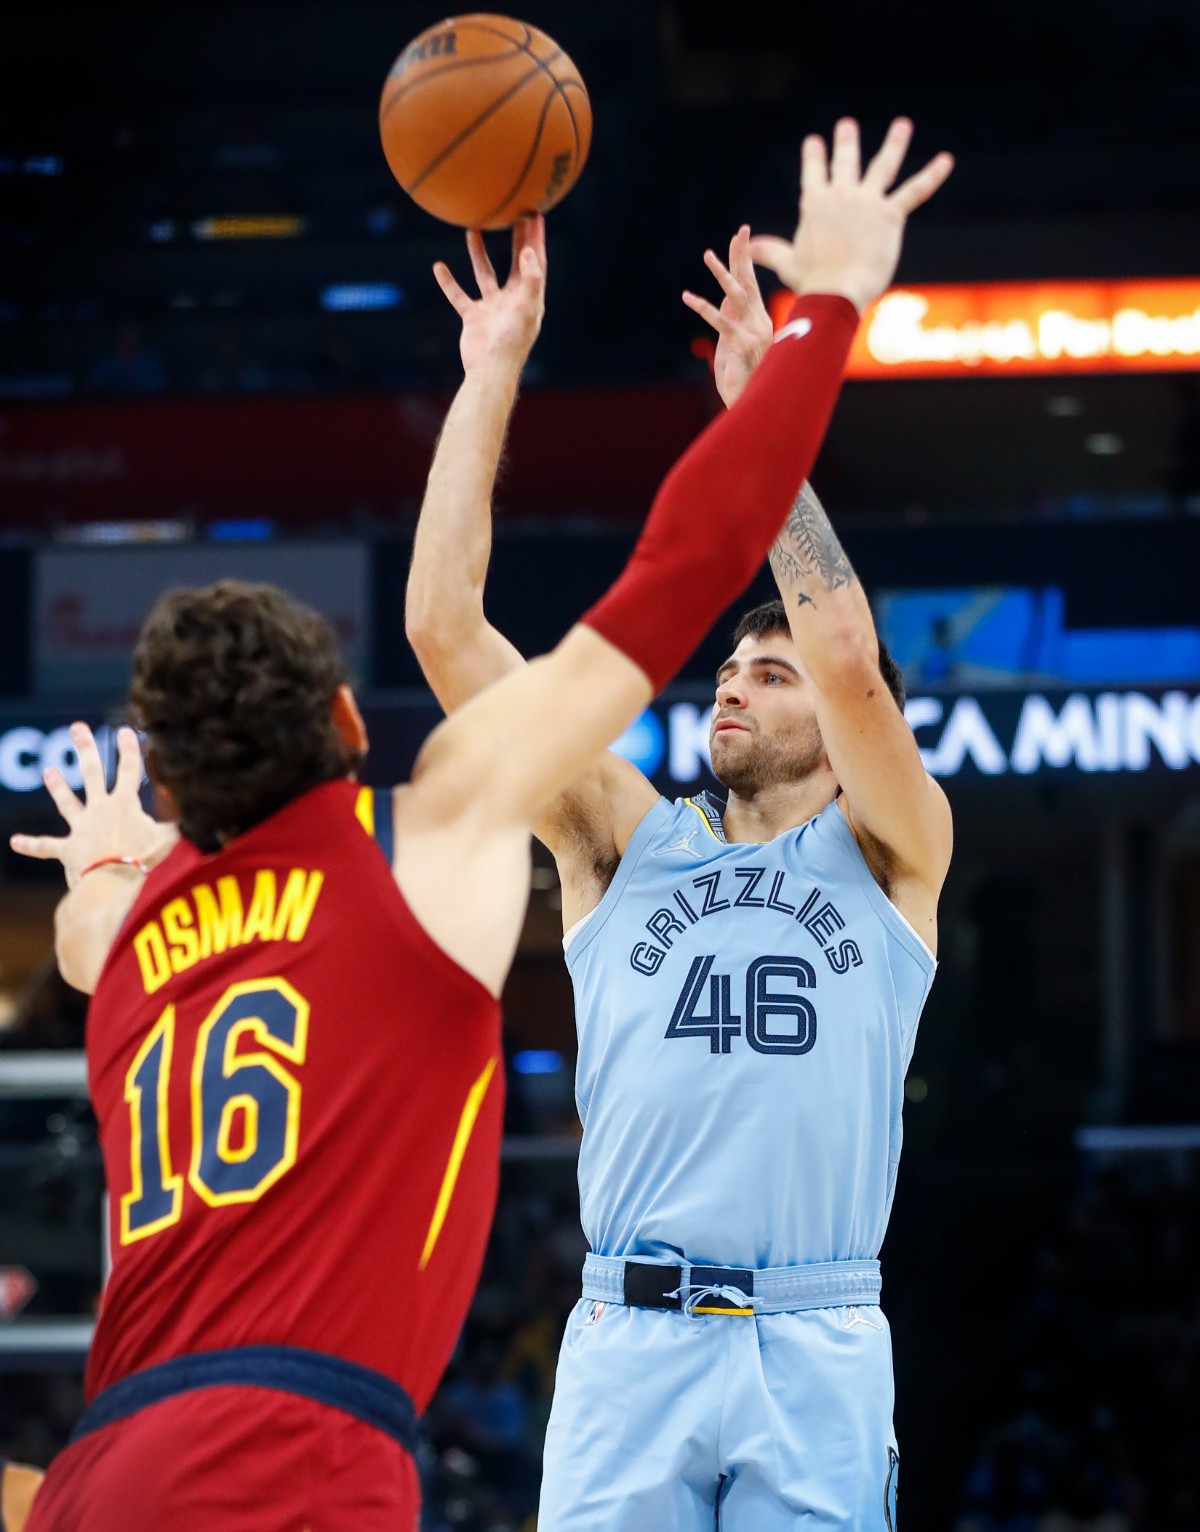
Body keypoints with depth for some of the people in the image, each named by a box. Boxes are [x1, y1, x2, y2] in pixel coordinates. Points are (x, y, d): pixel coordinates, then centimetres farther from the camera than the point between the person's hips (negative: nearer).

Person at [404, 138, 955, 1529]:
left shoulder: (887, 854, 12)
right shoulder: (626, 842, 17)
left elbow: (851, 663, -7)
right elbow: (444, 629, 10)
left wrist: (764, 409, -4)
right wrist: (492, 377, 7)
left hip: (817, 1352, -1)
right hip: (629, 1344, 2)